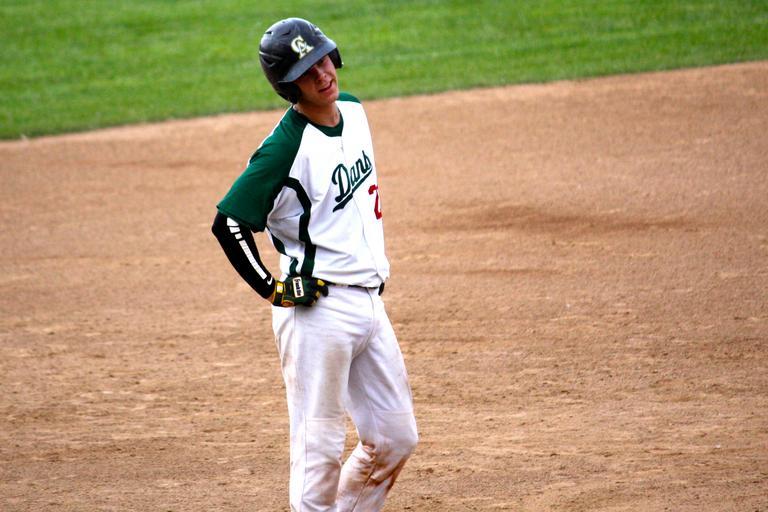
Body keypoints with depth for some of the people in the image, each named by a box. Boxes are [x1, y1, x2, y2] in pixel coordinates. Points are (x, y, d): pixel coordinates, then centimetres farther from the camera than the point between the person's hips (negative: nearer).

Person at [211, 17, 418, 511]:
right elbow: (228, 224, -19)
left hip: (369, 300, 8)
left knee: (396, 439, 11)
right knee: (320, 450, -3)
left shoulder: (353, 109, 7)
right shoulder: (285, 148, -18)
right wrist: (275, 291, -16)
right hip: (318, 309, -8)